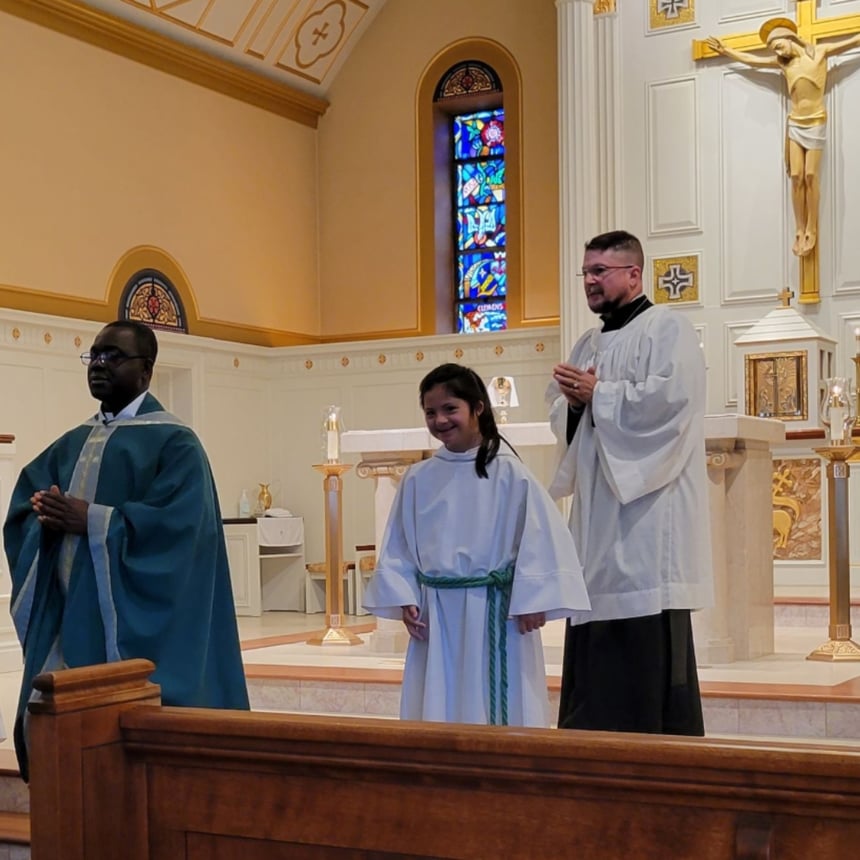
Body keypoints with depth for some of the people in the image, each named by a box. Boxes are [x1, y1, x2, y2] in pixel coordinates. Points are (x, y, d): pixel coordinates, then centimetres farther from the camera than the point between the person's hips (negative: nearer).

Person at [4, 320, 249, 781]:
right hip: (66, 620, 7)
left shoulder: (174, 442, -5)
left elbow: (177, 523, -18)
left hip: (133, 628, -7)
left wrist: (91, 520, -20)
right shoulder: (72, 443, 18)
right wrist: (47, 517, -12)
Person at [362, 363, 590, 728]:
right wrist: (404, 599, -1)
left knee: (496, 709, 4)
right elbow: (397, 547, 8)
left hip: (495, 611, -4)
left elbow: (538, 536, -10)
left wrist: (530, 602, -12)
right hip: (437, 613, 4)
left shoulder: (507, 472, -8)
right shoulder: (417, 479, 4)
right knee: (438, 706, 9)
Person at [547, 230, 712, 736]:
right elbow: (561, 417, 20)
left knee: (650, 647, -9)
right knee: (596, 651, 6)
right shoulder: (589, 345, 21)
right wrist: (572, 402, -2)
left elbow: (670, 396, -18)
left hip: (648, 508, -8)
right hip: (598, 513, 8)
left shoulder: (667, 329, -3)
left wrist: (597, 395, -11)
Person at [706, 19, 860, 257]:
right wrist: (726, 51, 26)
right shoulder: (782, 62, 10)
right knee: (796, 178, -3)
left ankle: (812, 231, -2)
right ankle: (799, 231, 0)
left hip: (816, 124, -3)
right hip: (794, 125, 4)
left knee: (811, 177, -7)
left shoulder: (820, 52, -1)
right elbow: (751, 60, 21)